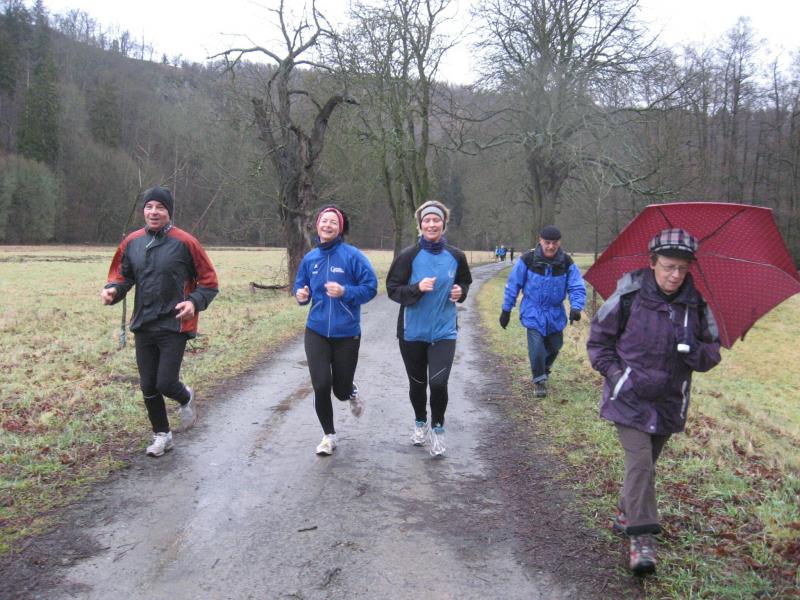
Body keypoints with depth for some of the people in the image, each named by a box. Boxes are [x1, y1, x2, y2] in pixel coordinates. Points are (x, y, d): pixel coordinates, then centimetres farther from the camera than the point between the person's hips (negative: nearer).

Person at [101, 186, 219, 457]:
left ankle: (185, 399, 27)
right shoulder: (132, 242, 3)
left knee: (165, 383, -9)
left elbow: (208, 280, -4)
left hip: (174, 325, -4)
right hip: (143, 326, 5)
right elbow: (122, 275, 13)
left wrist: (195, 302, -22)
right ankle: (162, 435, 31)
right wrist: (112, 290, -9)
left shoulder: (184, 242, -9)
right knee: (148, 386, 10)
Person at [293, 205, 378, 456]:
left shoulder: (353, 256, -9)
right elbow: (300, 287, 15)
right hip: (316, 332, 2)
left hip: (346, 334, -2)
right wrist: (301, 295, -8)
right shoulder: (310, 258, 4)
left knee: (341, 389, 7)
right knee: (321, 386, -5)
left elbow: (370, 287, -9)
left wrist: (345, 292, -24)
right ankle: (328, 435, 18)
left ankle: (352, 392, 47)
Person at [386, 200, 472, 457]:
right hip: (413, 331, 0)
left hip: (444, 331, 0)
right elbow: (392, 289, -7)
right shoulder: (408, 256, -7)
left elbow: (464, 283, 17)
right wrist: (417, 288, -23)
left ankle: (438, 428, 12)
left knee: (438, 382, -13)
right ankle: (420, 423, 40)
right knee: (417, 383, 13)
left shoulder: (455, 256, 1)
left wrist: (461, 292, -5)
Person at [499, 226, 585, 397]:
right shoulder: (528, 260, -15)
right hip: (533, 313, -3)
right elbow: (513, 285, -6)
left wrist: (576, 307, -26)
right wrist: (506, 310, -2)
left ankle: (545, 368, 47)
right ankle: (539, 380, 9)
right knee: (537, 348, -13)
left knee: (555, 345, 16)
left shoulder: (567, 263, -9)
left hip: (555, 314, 3)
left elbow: (577, 287, -8)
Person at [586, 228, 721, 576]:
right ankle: (641, 539, -6)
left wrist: (694, 349, -17)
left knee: (646, 464, 17)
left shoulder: (696, 303, -2)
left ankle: (626, 514, 39)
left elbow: (712, 354, 5)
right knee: (640, 463, -13)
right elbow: (598, 340, 0)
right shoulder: (629, 296, -12)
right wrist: (615, 374, -11)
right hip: (630, 397, -4)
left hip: (669, 401, 4)